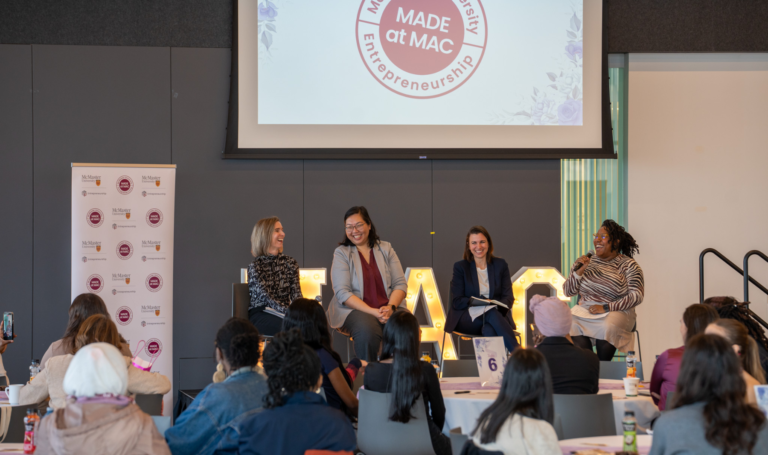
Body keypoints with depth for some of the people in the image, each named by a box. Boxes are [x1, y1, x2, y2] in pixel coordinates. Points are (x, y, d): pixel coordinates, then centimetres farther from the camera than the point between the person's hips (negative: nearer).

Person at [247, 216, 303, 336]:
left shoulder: (290, 263, 15)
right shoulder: (255, 267, -1)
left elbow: (296, 295, 6)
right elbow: (267, 299, -12)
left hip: (283, 313, 5)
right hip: (260, 315, -4)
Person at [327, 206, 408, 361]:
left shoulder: (385, 249, 13)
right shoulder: (341, 254, 4)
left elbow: (400, 284, 8)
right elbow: (342, 293, -6)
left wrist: (390, 307, -13)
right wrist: (373, 312, -18)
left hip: (389, 308, 3)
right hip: (355, 309, -2)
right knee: (368, 331, -38)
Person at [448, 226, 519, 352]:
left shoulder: (500, 265, 14)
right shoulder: (460, 267, 9)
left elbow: (508, 298, 7)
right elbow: (457, 302, 1)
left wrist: (496, 305, -17)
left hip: (497, 313, 1)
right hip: (467, 320, -1)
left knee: (489, 330, -39)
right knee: (492, 314, -37)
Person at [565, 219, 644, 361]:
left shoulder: (628, 265, 3)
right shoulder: (586, 261, 13)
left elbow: (637, 296, -7)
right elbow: (568, 292, 12)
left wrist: (606, 308, -15)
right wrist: (579, 271, -6)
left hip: (616, 312, -2)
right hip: (584, 311, 2)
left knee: (607, 327, -36)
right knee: (572, 324, -31)